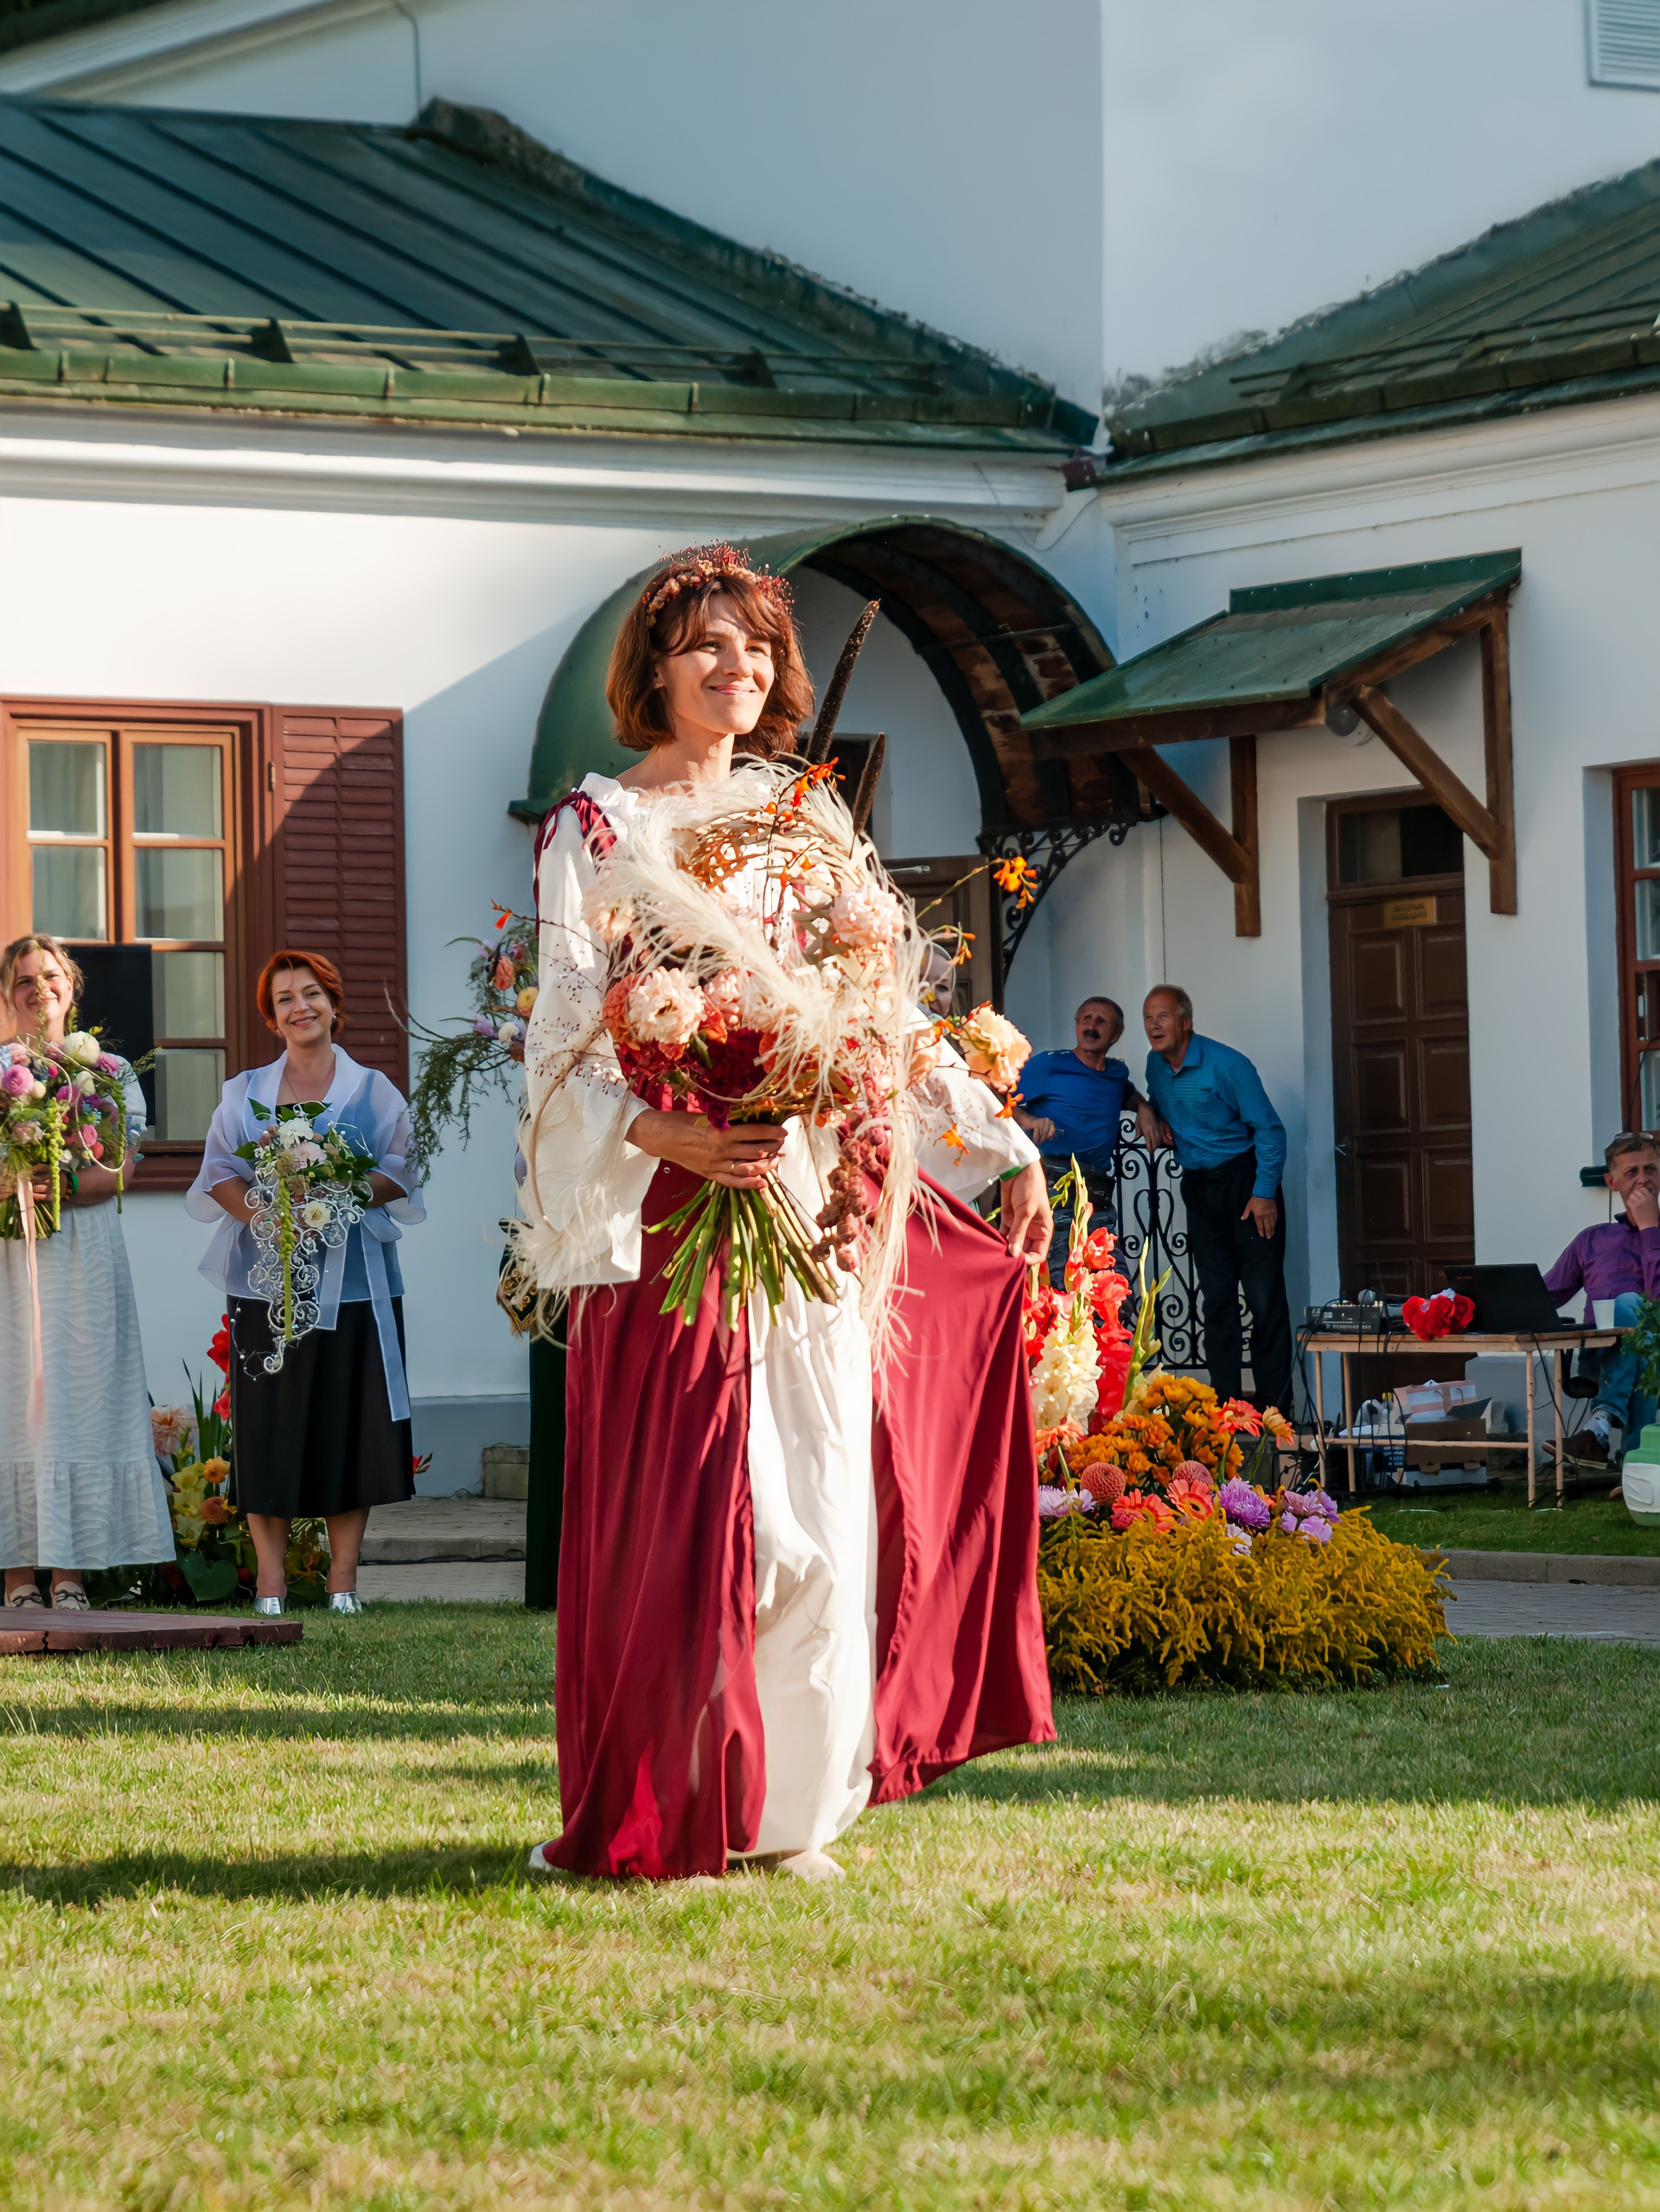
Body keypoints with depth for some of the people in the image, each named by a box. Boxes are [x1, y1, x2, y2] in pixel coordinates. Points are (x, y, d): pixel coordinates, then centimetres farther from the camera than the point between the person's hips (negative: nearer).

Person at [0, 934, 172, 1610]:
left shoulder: (109, 1070, 11)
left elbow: (123, 1167, 2)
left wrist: (66, 1186, -17)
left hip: (82, 1255, 0)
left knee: (77, 1399, -4)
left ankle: (69, 1572, -3)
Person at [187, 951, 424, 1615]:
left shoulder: (373, 1091, 11)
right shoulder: (245, 1092, 14)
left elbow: (400, 1175, 2)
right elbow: (216, 1175, 6)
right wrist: (257, 1209, -15)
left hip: (351, 1278, -1)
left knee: (348, 1427, -3)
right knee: (268, 1427, -4)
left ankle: (343, 1577, 2)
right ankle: (270, 1578, -1)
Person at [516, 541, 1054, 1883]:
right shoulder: (594, 831, 3)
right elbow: (568, 1041, -5)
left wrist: (1007, 1145, 9)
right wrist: (666, 1135, -22)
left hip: (806, 1214, 4)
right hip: (668, 1218, -4)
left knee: (829, 1514, 0)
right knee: (689, 1513, -9)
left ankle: (787, 1808, 8)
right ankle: (668, 1814, 0)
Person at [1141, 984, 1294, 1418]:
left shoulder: (1226, 1065, -15)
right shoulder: (1156, 1066, 5)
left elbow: (1269, 1129, -12)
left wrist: (1264, 1193, -15)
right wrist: (1158, 1123, 3)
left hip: (1244, 1180, -6)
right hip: (1198, 1187, 6)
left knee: (1264, 1296, -7)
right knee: (1216, 1298, 5)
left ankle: (1273, 1405, -6)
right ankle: (1225, 1401, 6)